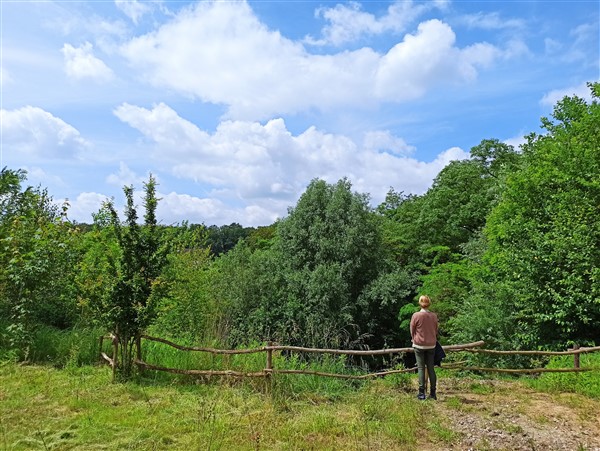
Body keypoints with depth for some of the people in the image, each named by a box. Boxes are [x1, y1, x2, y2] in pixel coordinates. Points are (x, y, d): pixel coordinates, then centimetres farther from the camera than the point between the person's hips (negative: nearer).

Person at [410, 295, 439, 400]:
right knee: (431, 368, 10)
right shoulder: (434, 316, -3)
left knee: (421, 368, 3)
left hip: (419, 345, -3)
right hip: (431, 345, 3)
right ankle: (433, 393, 14)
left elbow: (412, 330, -2)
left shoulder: (416, 315, -13)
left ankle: (422, 393, 3)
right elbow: (436, 331, 7)